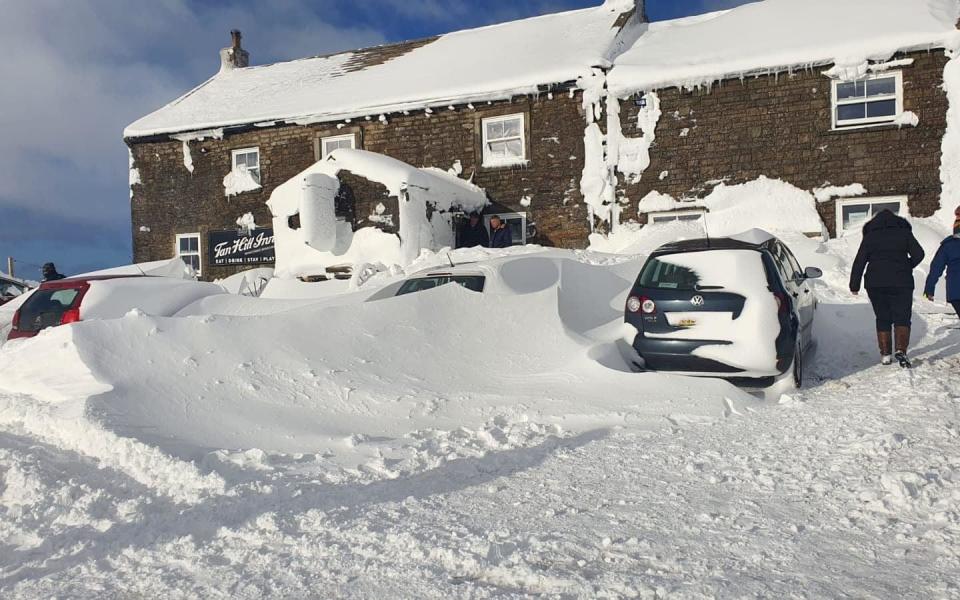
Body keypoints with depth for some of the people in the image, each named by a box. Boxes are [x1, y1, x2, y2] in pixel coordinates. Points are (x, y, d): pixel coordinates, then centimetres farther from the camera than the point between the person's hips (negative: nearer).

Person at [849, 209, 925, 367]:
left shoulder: (870, 236, 6)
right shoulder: (904, 232, 6)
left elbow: (859, 262, 2)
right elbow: (919, 254, -1)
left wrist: (854, 285, 4)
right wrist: (906, 268, 16)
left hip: (875, 284, 1)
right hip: (901, 283, -1)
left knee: (883, 319, 9)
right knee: (902, 318, 2)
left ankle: (885, 354, 8)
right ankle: (901, 350, -17)